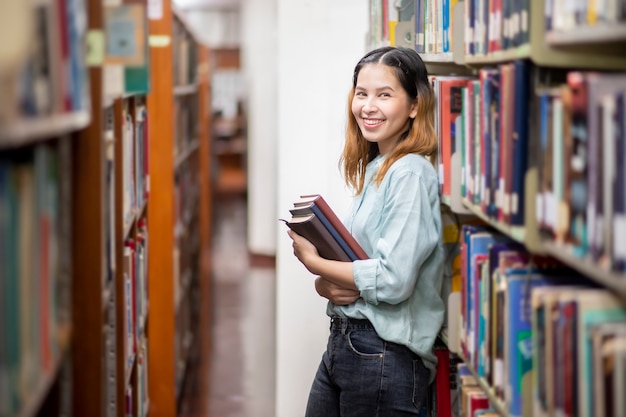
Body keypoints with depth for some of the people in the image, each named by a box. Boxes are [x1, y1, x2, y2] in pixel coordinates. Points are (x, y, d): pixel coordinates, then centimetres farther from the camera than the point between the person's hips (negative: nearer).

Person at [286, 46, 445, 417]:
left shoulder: (411, 175, -14)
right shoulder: (372, 170, 12)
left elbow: (393, 280, -22)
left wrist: (313, 261, -10)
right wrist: (326, 285, -8)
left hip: (385, 356, -8)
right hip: (342, 344, 8)